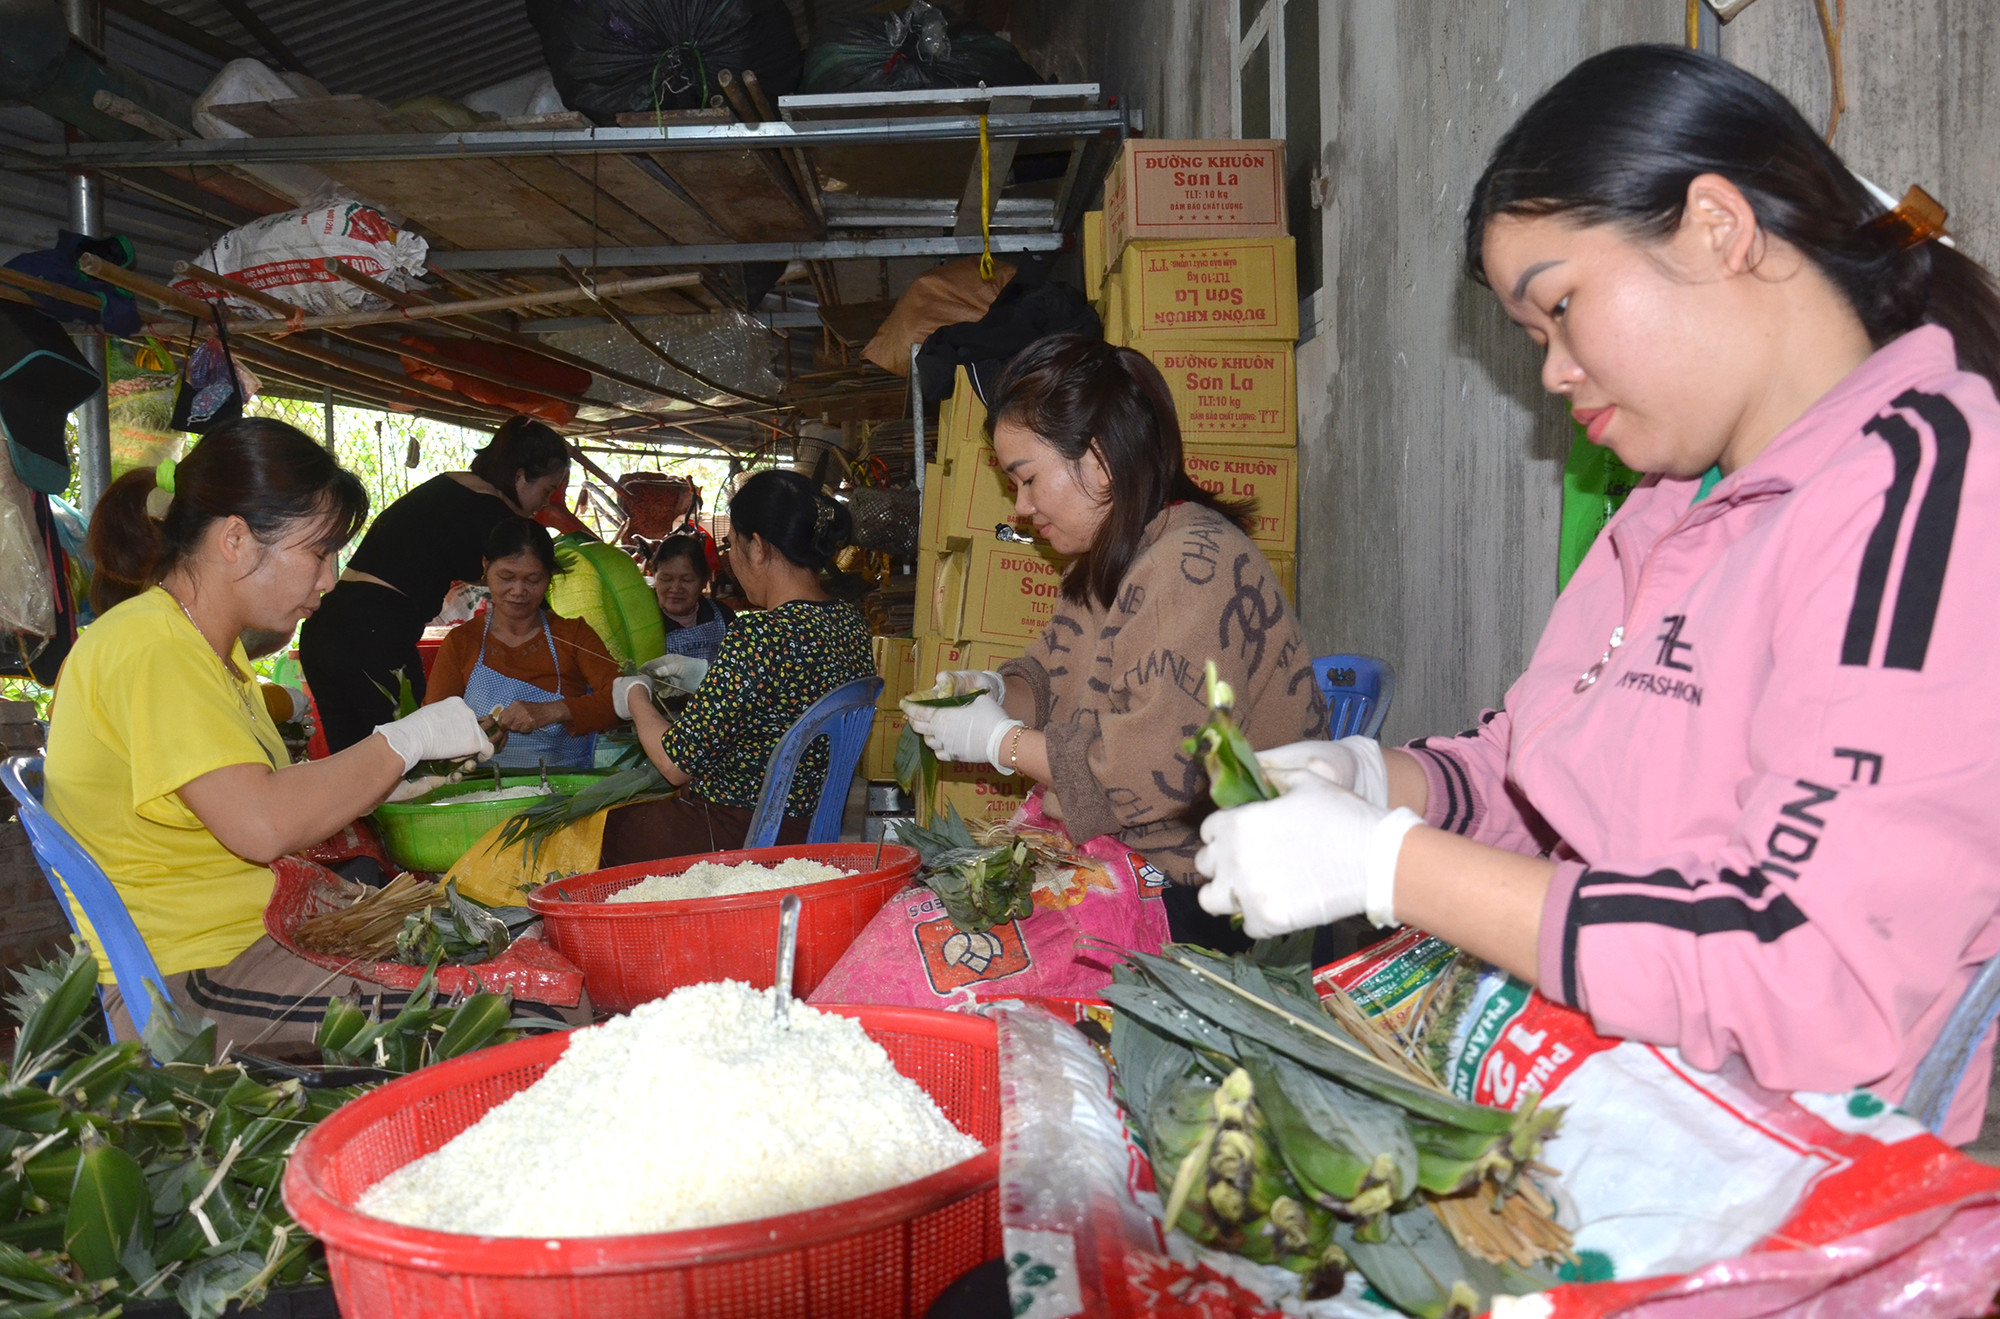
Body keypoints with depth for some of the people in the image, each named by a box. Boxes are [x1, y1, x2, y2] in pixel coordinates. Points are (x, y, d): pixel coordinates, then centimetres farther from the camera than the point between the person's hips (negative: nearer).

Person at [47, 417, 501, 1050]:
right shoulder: (149, 648, -18)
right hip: (185, 988, -10)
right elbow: (261, 826, -30)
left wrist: (380, 782, 8)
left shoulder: (209, 644, 15)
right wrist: (405, 740, -20)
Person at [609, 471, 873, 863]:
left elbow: (678, 765, -20)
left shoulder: (758, 635, -27)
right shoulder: (853, 623, -1)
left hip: (734, 836, -8)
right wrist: (699, 675, 22)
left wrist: (636, 698, -2)